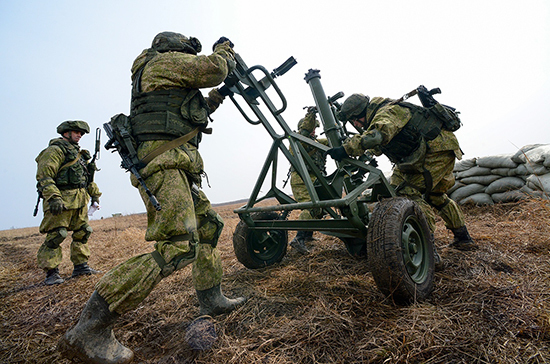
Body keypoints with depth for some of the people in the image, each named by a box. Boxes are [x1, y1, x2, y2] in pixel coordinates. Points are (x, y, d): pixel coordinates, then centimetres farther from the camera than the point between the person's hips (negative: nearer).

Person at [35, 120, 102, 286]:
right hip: (61, 200, -9)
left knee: (82, 233, 12)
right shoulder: (55, 150, -7)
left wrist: (94, 193, 23)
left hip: (80, 200, 9)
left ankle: (80, 266, 21)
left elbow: (87, 175, 27)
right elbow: (45, 176, -17)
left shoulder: (78, 152, 20)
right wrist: (53, 197, -27)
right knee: (56, 235, -7)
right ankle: (51, 272, 2)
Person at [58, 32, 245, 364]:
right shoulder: (163, 60, 5)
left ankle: (212, 301, 21)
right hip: (163, 160, -11)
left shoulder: (170, 83, 33)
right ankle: (89, 331, -16)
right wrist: (225, 50, 18)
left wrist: (216, 98, 40)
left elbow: (191, 115, 43)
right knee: (177, 247, -21)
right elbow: (213, 68, -3)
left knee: (209, 225, 14)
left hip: (177, 168, 11)